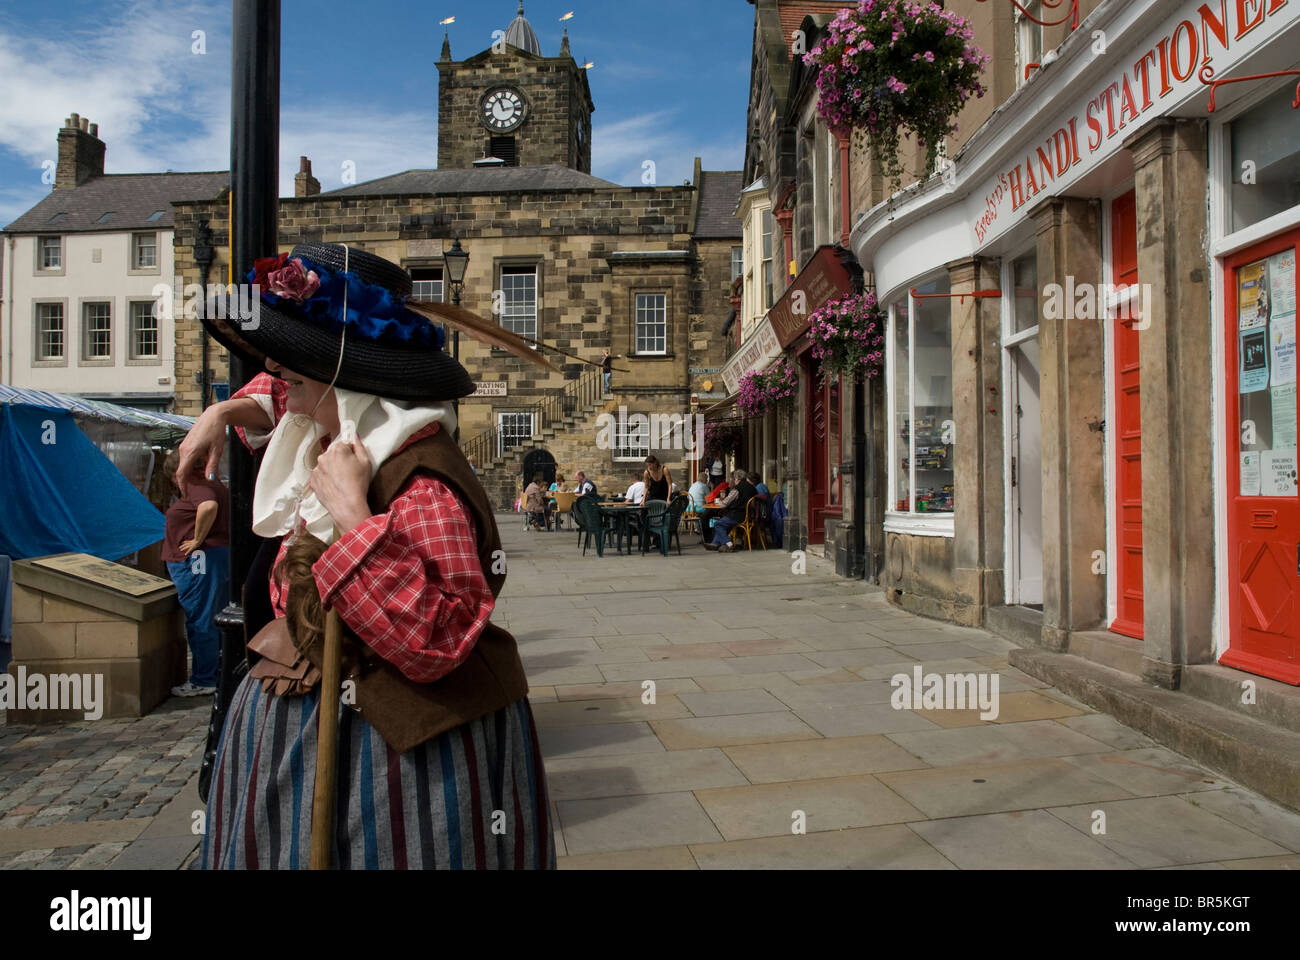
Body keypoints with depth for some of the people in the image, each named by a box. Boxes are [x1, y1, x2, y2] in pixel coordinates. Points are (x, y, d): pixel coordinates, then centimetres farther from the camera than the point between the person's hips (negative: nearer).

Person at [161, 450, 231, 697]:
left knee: (199, 622, -4)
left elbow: (209, 506, -31)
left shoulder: (196, 485, -11)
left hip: (200, 559, -10)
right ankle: (209, 676, 23)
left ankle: (203, 681, 2)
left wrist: (198, 540, -21)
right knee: (207, 621, 15)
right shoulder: (211, 484, 19)